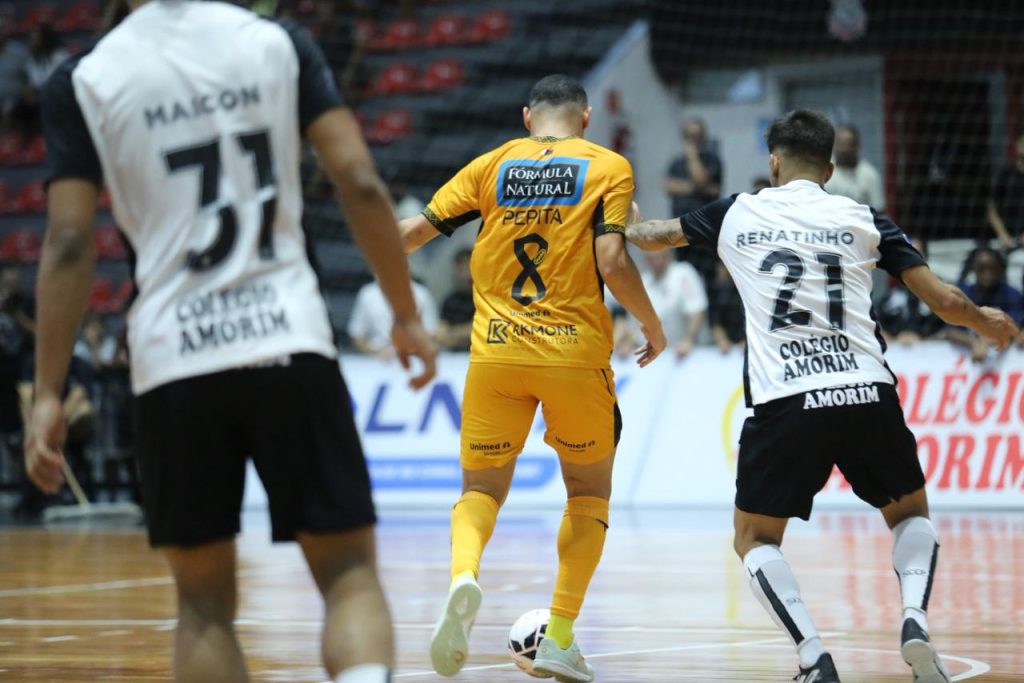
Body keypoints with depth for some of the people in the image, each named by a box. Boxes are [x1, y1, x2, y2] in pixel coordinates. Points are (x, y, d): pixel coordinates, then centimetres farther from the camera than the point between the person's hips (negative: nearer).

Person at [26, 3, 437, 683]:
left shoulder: (82, 81, 2)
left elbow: (69, 241, -3)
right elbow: (360, 183, -2)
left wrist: (48, 395, 1)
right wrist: (407, 316, 7)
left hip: (174, 361, 0)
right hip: (289, 343, 0)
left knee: (204, 602, 13)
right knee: (350, 572, 6)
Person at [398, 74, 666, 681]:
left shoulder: (493, 164, 9)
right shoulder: (608, 167, 2)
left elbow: (413, 232, 7)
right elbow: (612, 262, -10)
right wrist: (654, 328, 4)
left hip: (495, 354, 2)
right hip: (575, 354, -1)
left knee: (482, 488, 12)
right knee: (590, 491, 17)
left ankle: (463, 577, -22)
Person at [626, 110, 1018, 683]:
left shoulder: (738, 214, 13)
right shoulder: (863, 219, 11)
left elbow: (656, 235, 32)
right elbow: (944, 301, 9)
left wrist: (629, 228, 56)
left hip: (785, 401, -1)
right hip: (868, 393, 1)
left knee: (755, 538, 16)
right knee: (910, 512, 24)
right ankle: (915, 619, -5)